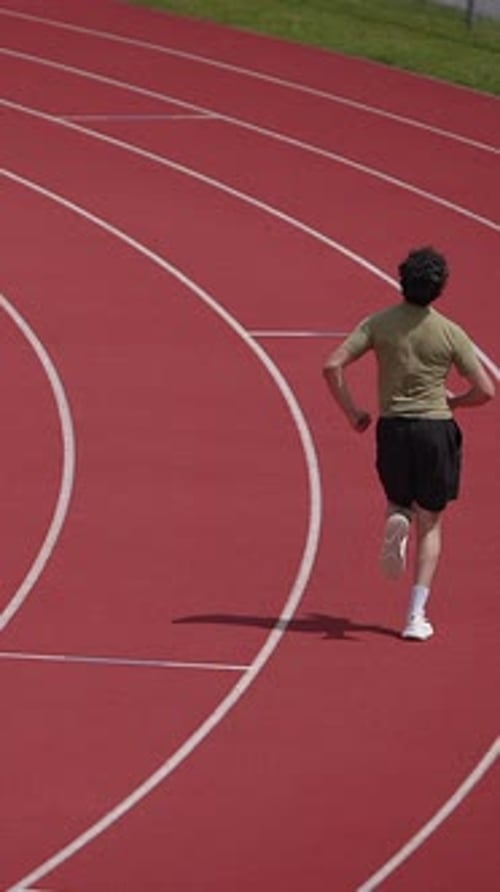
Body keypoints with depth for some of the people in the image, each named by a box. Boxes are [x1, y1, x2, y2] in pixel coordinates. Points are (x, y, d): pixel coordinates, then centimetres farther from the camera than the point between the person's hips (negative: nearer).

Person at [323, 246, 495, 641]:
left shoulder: (378, 324, -1)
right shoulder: (450, 333, -5)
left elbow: (332, 366, -8)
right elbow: (485, 390, -6)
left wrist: (352, 412, 4)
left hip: (392, 427, 2)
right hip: (436, 429, -2)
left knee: (400, 501, 26)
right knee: (430, 525, 9)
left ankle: (396, 522, -13)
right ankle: (417, 615, 0)